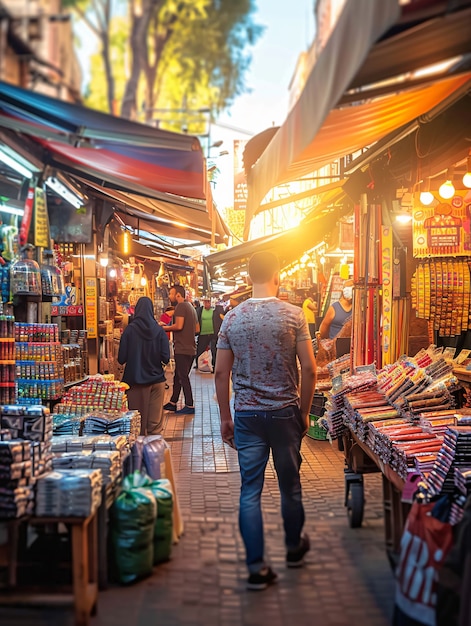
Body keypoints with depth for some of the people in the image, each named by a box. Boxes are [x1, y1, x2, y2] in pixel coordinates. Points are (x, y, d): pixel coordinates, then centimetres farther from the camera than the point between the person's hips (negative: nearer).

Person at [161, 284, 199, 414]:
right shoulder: (191, 307, 19)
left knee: (183, 377, -5)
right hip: (191, 348, 10)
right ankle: (172, 403, 23)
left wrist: (164, 328, -9)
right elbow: (197, 329, 21)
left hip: (182, 349, -10)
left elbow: (178, 326, -22)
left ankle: (190, 406, -4)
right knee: (178, 376, 16)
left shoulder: (181, 306, -10)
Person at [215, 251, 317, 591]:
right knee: (290, 485, 17)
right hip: (285, 412, -1)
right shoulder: (293, 315, -8)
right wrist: (304, 411, 5)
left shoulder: (232, 318, -2)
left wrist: (226, 417, 10)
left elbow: (221, 373, 1)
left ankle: (257, 567, 7)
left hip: (247, 415, 1)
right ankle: (294, 547, 36)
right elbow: (309, 370, -8)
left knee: (250, 490, 5)